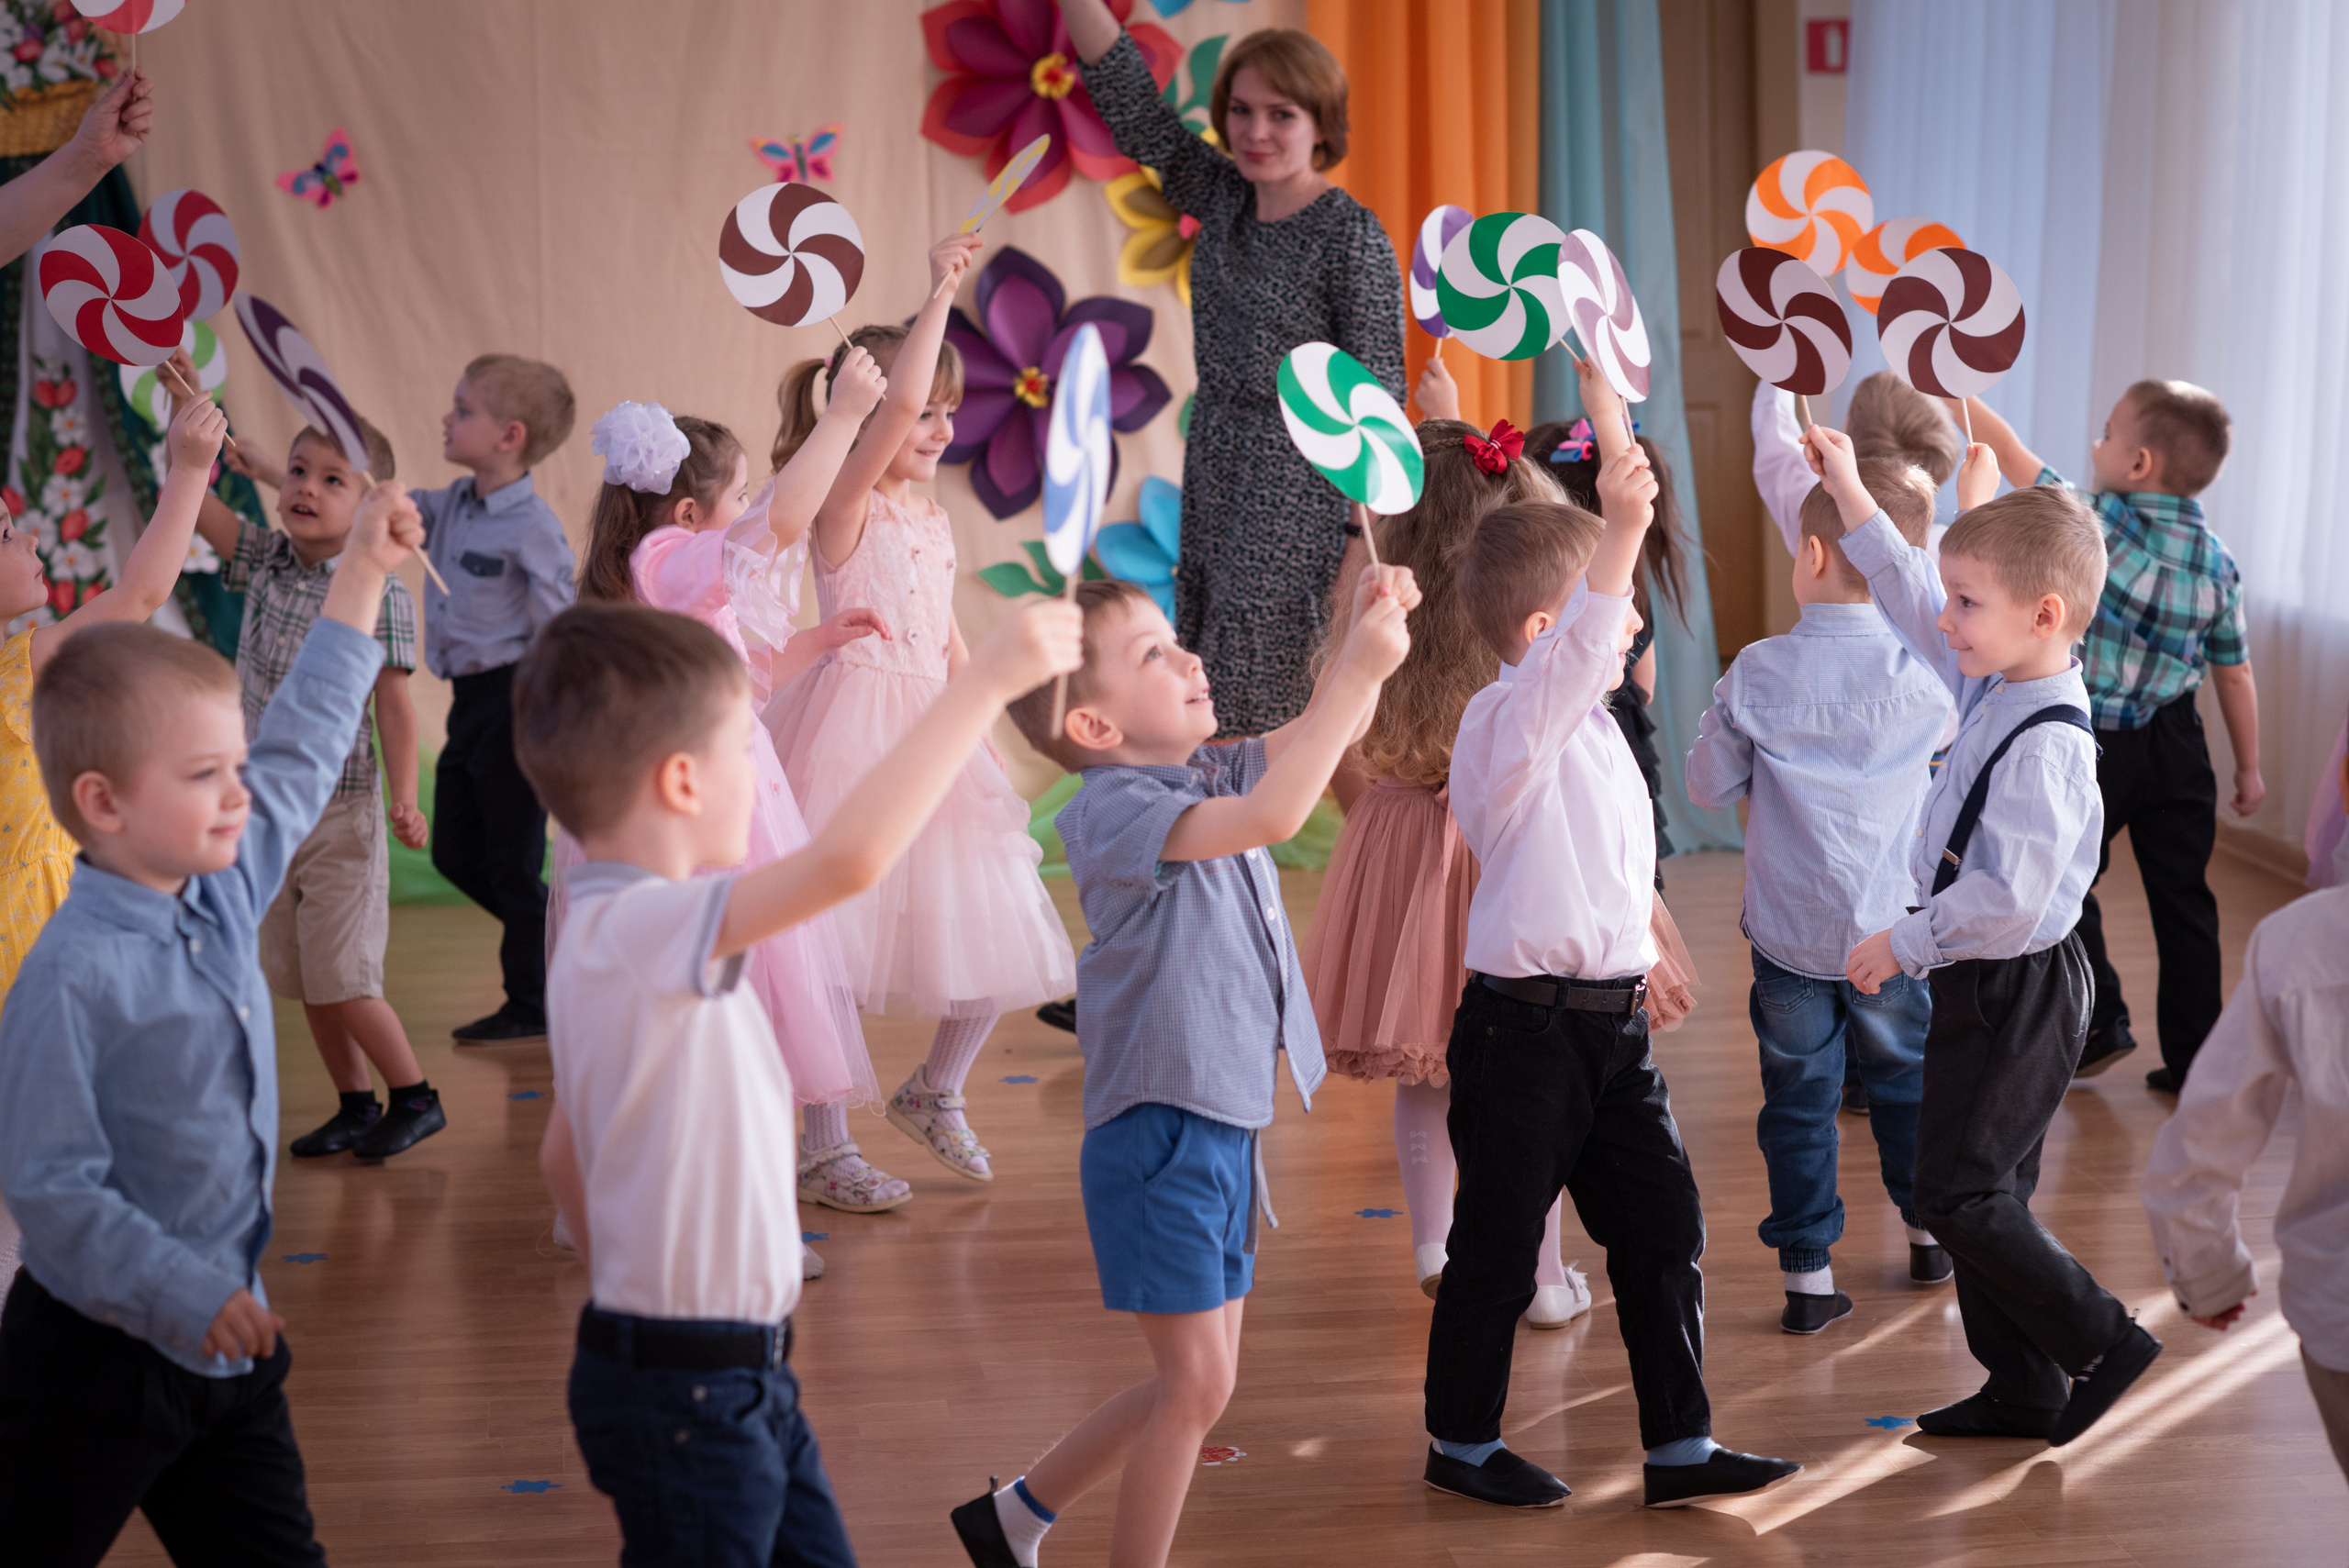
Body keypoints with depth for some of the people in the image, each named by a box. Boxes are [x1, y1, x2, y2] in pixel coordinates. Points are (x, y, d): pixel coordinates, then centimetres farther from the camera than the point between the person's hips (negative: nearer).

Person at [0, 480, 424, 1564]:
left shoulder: (226, 887, 1)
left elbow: (302, 748, 14)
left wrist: (364, 568, 16)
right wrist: (190, 1294, -20)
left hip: (226, 1350, 7)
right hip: (95, 1361, -7)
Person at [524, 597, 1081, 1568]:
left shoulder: (618, 941, 10)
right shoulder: (638, 930, -23)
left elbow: (562, 1154, 20)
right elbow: (847, 859, -38)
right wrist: (984, 681, -31)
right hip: (685, 1395, -10)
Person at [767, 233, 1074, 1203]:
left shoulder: (933, 520, 15)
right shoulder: (845, 504, -9)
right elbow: (896, 403, -26)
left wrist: (974, 739, 14)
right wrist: (938, 291, -24)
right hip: (855, 730, -7)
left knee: (996, 935, 5)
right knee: (836, 940, -3)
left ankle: (935, 1091, 27)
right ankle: (824, 1150, 8)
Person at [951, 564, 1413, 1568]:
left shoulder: (1202, 774, 10)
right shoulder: (1110, 809, -17)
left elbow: (1317, 737, 12)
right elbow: (1273, 814, -30)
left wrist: (1365, 638, -7)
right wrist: (1362, 668, -29)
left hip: (1222, 1127, 9)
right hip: (1158, 1133, -9)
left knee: (1199, 1382, 15)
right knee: (1196, 1381, -4)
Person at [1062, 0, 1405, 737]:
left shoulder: (1352, 236, -13)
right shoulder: (1222, 198, 7)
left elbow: (1377, 399, -12)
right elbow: (1131, 102, 2)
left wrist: (1367, 539, -14)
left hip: (1297, 494, -7)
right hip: (1215, 477, 7)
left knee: (1259, 714, -7)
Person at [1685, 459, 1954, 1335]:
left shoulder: (1757, 673, -11)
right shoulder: (1923, 677, -11)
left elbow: (1708, 786, -1)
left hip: (1788, 933, -1)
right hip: (1890, 928, 1)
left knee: (1799, 1096, 7)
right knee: (1905, 1074, 21)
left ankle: (1808, 1272, 9)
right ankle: (1928, 1229, 38)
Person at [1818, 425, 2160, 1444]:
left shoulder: (2044, 746, -25)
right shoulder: (1996, 688, 3)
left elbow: (2008, 899, -30)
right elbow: (1911, 602, 18)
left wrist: (1906, 944, -18)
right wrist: (1850, 496, 19)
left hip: (2014, 994, -10)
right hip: (1988, 986, 10)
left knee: (1957, 1190, -5)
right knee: (1985, 1189, 15)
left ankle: (2101, 1344, 9)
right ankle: (2023, 1390, 25)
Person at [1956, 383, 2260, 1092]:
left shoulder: (2098, 522, -16)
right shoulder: (2217, 560, -1)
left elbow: (2010, 454, -10)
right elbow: (2235, 673, 4)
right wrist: (2248, 767, 15)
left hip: (2094, 746, -5)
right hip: (2176, 747, 5)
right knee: (2182, 899, 10)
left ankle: (2099, 1027, 15)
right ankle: (2192, 1057, 14)